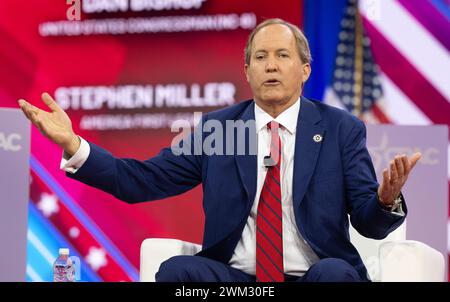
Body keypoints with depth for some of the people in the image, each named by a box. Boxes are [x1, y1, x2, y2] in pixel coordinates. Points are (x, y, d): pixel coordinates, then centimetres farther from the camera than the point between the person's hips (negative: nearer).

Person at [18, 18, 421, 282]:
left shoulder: (342, 129, 7)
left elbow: (369, 222, 2)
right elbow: (142, 180, 6)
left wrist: (387, 199, -23)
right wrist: (73, 145, -7)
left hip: (316, 275, -1)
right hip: (235, 277, 1)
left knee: (333, 272, -33)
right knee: (177, 268, -27)